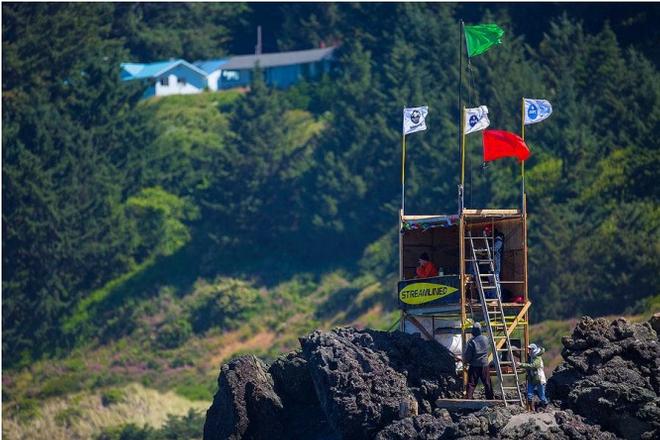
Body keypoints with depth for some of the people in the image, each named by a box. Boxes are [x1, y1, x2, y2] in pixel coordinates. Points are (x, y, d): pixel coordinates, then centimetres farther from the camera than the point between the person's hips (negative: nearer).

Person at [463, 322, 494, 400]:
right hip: (484, 365, 4)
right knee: (487, 383, 13)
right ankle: (490, 398, 19)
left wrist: (465, 361, 9)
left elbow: (467, 355, -11)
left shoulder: (472, 342, -16)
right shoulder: (485, 339, -1)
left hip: (474, 366, -4)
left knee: (471, 384, -1)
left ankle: (469, 398, -6)